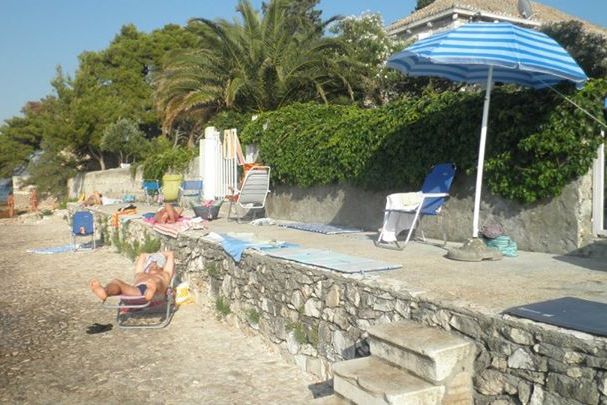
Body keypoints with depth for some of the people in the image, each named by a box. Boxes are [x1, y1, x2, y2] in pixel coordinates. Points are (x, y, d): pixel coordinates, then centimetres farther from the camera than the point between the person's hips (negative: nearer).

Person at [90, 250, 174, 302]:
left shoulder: (164, 275, 41)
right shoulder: (140, 275, 46)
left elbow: (170, 254, 47)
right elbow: (142, 256, 57)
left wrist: (159, 255, 62)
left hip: (156, 293, -2)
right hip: (135, 291, 3)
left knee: (155, 283, -38)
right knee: (116, 281, -26)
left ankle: (151, 291, -75)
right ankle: (103, 292, -62)